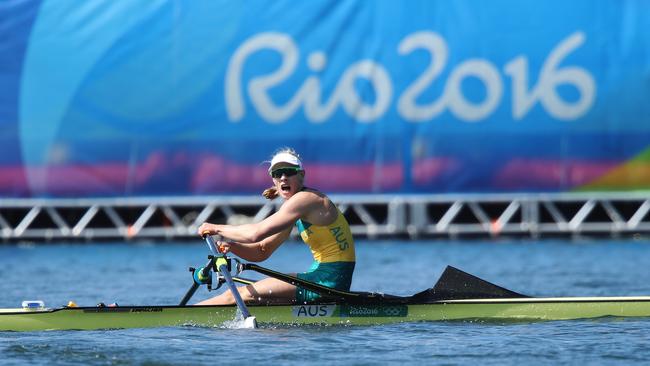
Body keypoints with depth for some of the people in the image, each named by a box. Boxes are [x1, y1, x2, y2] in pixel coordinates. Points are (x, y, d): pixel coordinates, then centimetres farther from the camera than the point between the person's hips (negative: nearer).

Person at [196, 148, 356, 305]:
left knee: (245, 294, -7)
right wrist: (230, 245, -2)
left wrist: (217, 228, -8)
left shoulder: (305, 199, -15)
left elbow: (255, 233, -21)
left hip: (330, 280, -10)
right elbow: (261, 252, 17)